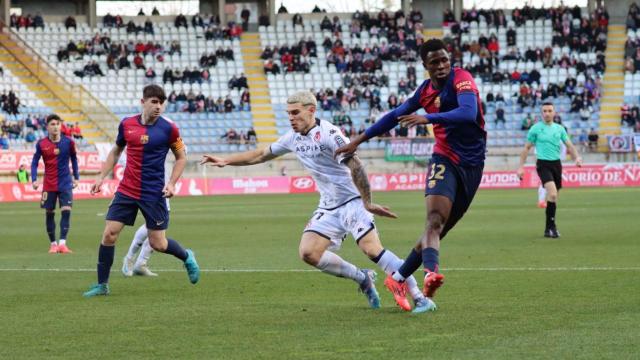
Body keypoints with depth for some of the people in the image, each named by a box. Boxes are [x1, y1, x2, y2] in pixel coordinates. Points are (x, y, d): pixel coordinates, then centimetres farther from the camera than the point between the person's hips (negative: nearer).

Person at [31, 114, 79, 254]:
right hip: (49, 185, 0)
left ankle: (62, 243, -15)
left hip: (65, 184, 0)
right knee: (49, 213, 4)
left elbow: (74, 159, 11)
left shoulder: (68, 142, -3)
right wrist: (34, 180, -10)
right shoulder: (41, 144, -5)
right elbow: (35, 162, 1)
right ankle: (53, 244, 16)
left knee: (66, 211, -13)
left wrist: (76, 177, 10)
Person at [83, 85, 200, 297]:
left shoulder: (168, 128, -8)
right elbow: (116, 151, 17)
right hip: (126, 190, 3)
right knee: (109, 234, -7)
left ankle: (187, 257, 32)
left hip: (154, 194, -3)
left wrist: (171, 183, -10)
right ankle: (102, 285, 5)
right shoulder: (126, 124, 1)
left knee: (158, 244, 0)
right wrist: (101, 177, 10)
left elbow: (181, 157, 3)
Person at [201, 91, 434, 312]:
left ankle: (420, 298, -20)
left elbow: (355, 167, -23)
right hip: (328, 208, 8)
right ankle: (363, 278, 12)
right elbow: (261, 155, 23)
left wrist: (367, 203, -27)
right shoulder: (293, 138, 8)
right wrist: (225, 161, 19)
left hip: (352, 201, -8)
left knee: (372, 248, -24)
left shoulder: (328, 134, -18)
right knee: (308, 253, -7)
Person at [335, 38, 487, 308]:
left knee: (438, 229, 4)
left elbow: (468, 113, -29)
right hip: (445, 161, 1)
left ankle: (398, 279, 17)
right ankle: (431, 273, -43)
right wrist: (360, 140, 20)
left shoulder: (462, 80, -10)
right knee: (435, 221, -24)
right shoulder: (426, 90, 5)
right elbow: (396, 116, 19)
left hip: (471, 165, -1)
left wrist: (427, 118, -40)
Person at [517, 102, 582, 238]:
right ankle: (551, 226, -16)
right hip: (543, 164, -4)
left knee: (553, 197, 8)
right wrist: (521, 167, 1)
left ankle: (548, 229, 19)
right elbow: (526, 148, 5)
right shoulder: (535, 128, 0)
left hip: (556, 164, 4)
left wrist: (577, 157, -9)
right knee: (552, 194, -23)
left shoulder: (559, 128, 10)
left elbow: (569, 145, 10)